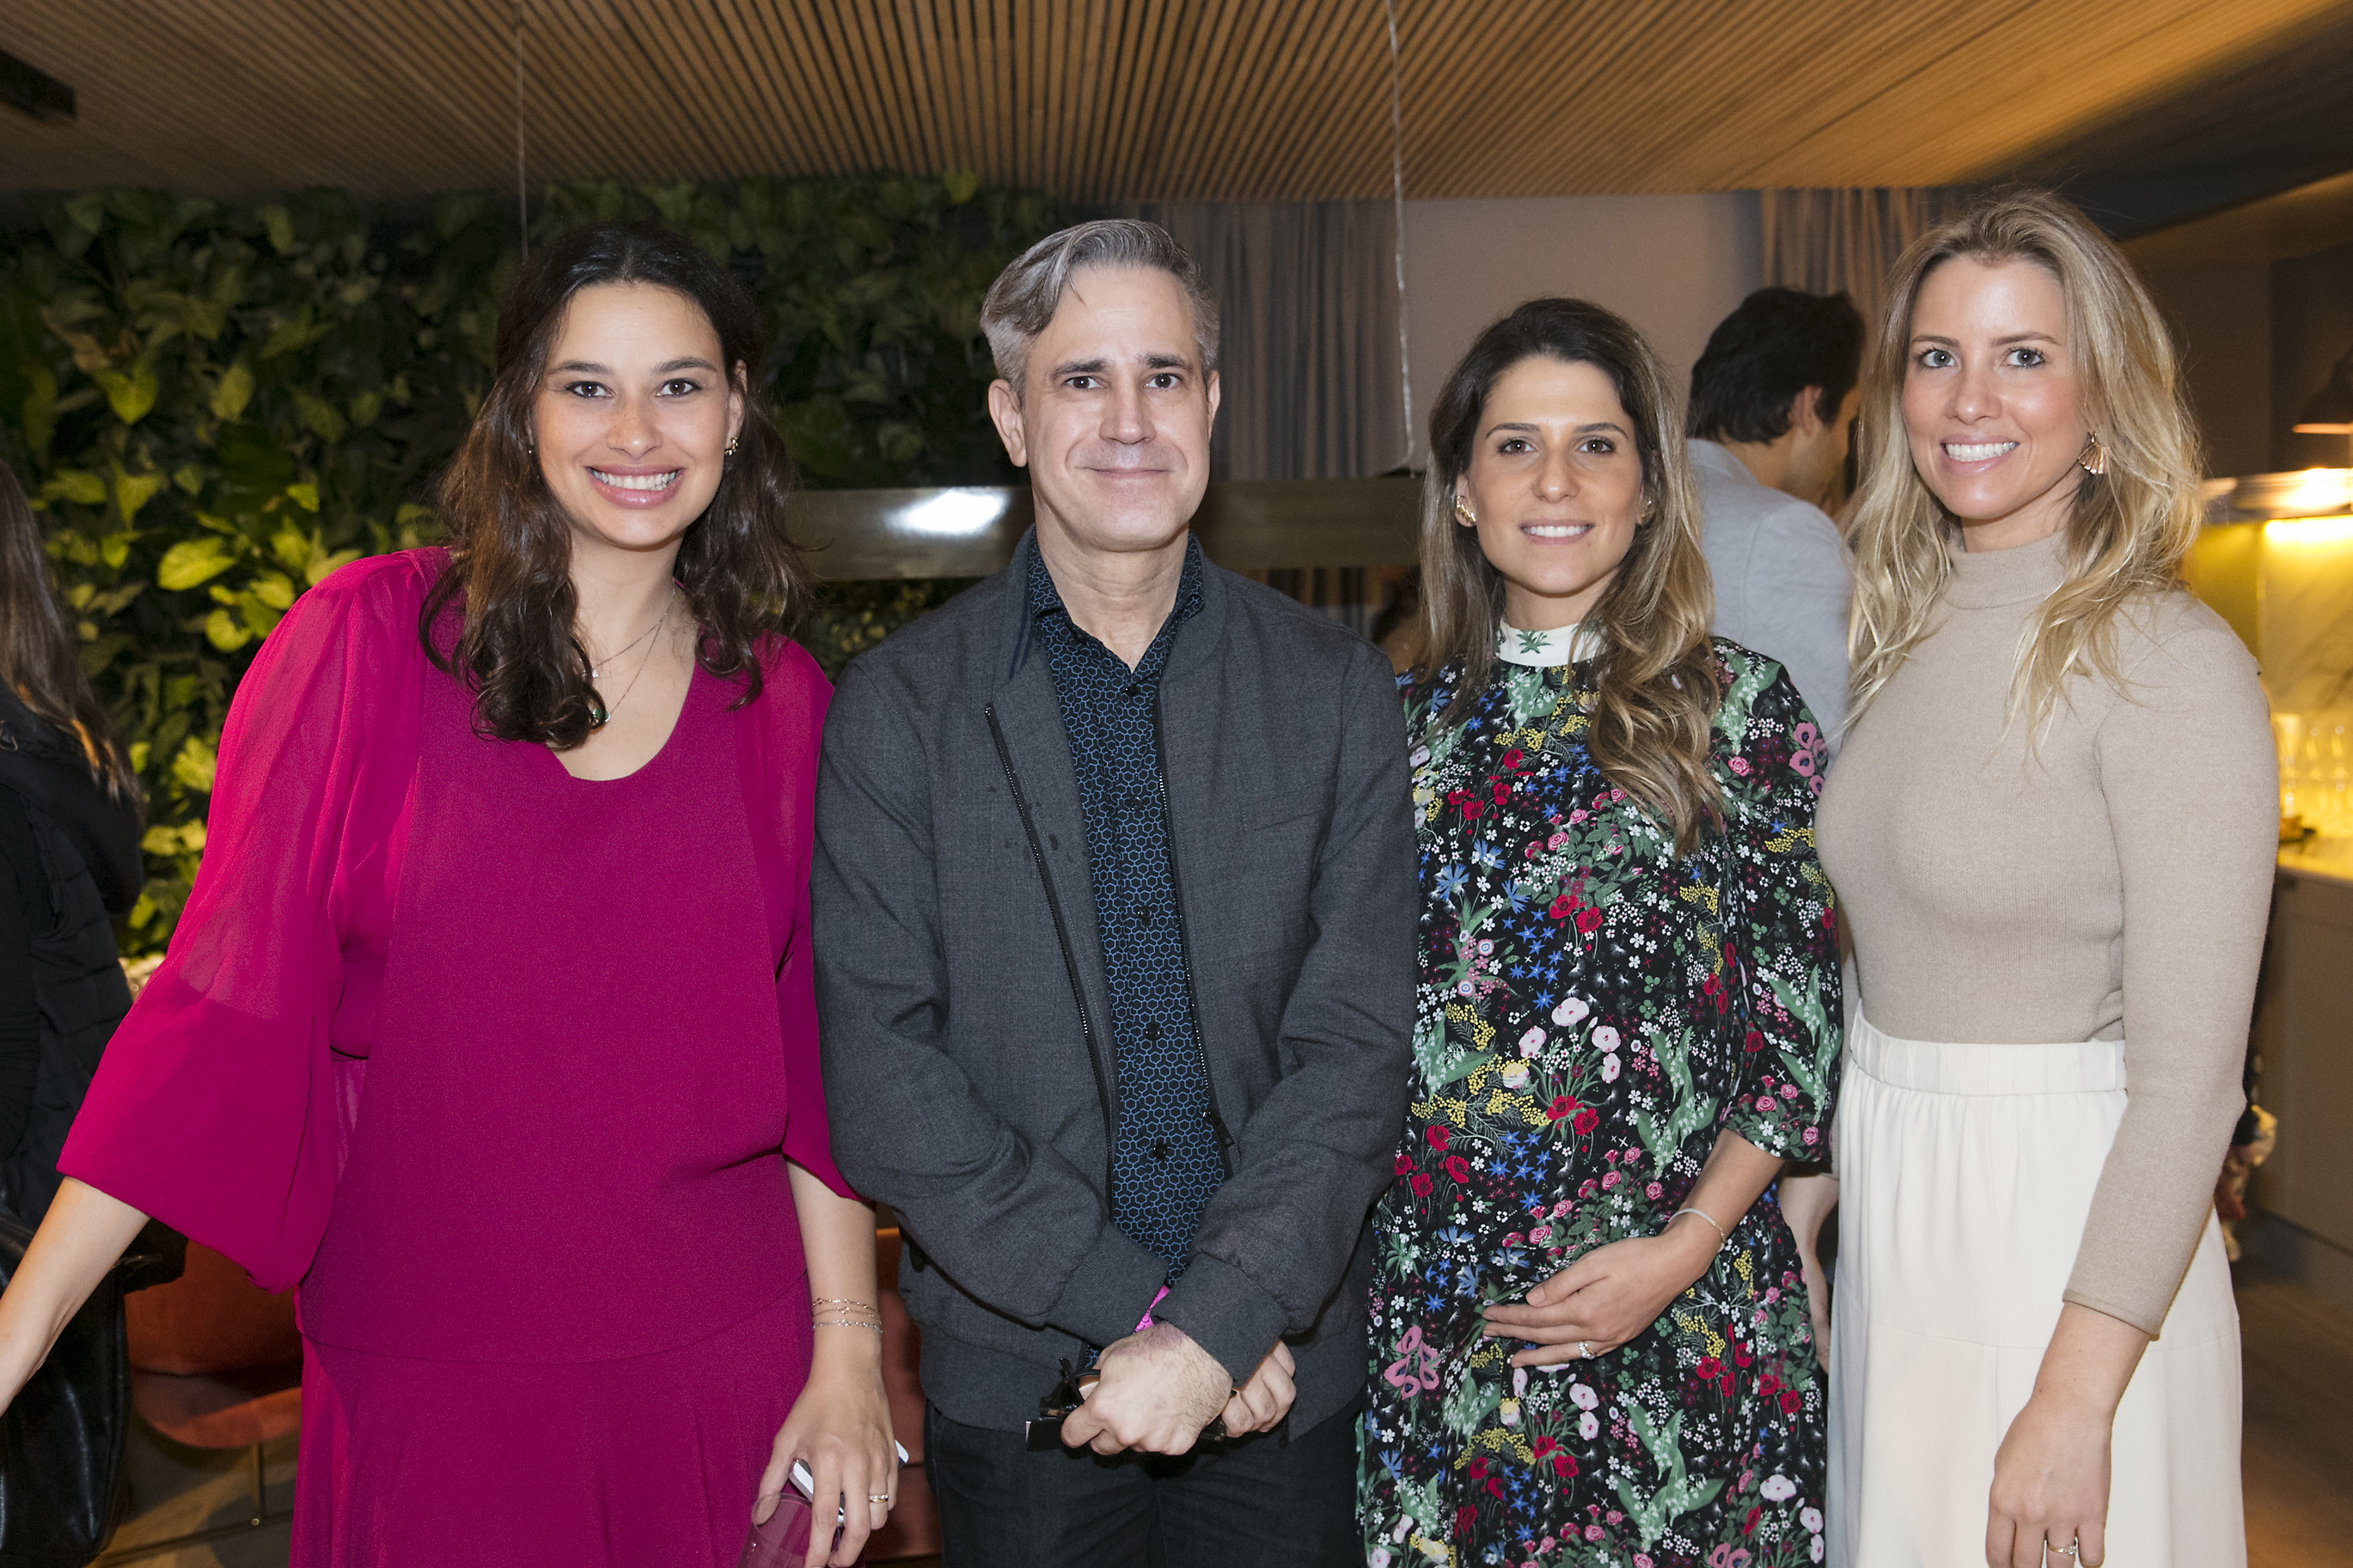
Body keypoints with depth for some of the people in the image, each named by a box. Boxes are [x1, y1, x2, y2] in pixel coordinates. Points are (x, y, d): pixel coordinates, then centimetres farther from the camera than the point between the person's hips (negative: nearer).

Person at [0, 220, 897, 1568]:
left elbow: (817, 1060, 3)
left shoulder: (784, 705, 1)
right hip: (419, 1383, -1)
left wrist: (850, 1349, 1)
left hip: (718, 1368, 2)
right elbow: (227, 988, -7)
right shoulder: (368, 639, -6)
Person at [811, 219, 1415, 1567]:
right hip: (1017, 1386, -1)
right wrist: (1138, 1311, -15)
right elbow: (881, 1076, -9)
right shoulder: (895, 710, -4)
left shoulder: (1338, 688, 0)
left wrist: (1218, 1327, -16)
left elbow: (1356, 1046, -6)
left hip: (1285, 1378, 1)